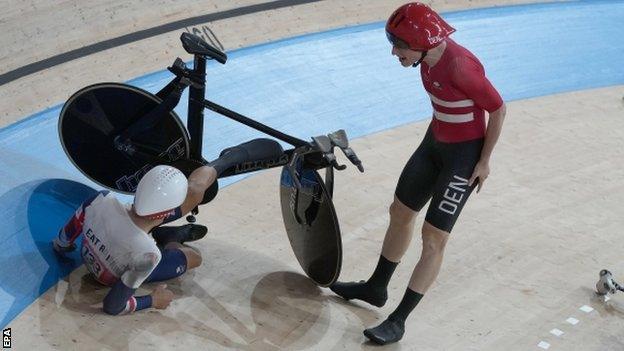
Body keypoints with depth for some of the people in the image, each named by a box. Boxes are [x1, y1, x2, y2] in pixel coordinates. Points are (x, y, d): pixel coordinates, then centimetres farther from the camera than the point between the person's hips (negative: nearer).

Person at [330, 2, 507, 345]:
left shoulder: (460, 66, -30)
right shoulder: (429, 55, -6)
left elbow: (498, 109, -19)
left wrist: (484, 161, -12)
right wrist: (436, 134, 15)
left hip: (465, 155, -9)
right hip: (435, 142, 9)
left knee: (433, 238, -4)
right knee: (400, 212, 18)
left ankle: (398, 321, 6)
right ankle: (376, 288, 38)